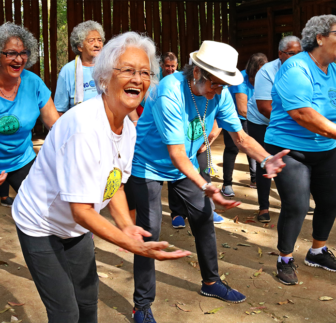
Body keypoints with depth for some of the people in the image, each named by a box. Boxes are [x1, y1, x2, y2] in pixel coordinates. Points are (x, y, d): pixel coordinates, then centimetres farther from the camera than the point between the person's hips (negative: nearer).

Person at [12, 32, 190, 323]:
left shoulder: (128, 128, -6)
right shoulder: (84, 126, -33)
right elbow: (81, 211, -30)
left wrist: (127, 226, -11)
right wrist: (134, 246, -33)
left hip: (77, 229, 7)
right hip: (41, 227, -7)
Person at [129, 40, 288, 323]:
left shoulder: (219, 94, -13)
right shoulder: (169, 93, -32)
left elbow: (240, 136, -10)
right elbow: (176, 153, -34)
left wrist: (266, 159, -29)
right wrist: (205, 187, -46)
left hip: (186, 164, 7)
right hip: (148, 164, -6)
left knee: (204, 220, 10)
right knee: (149, 231, -9)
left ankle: (210, 282, 32)